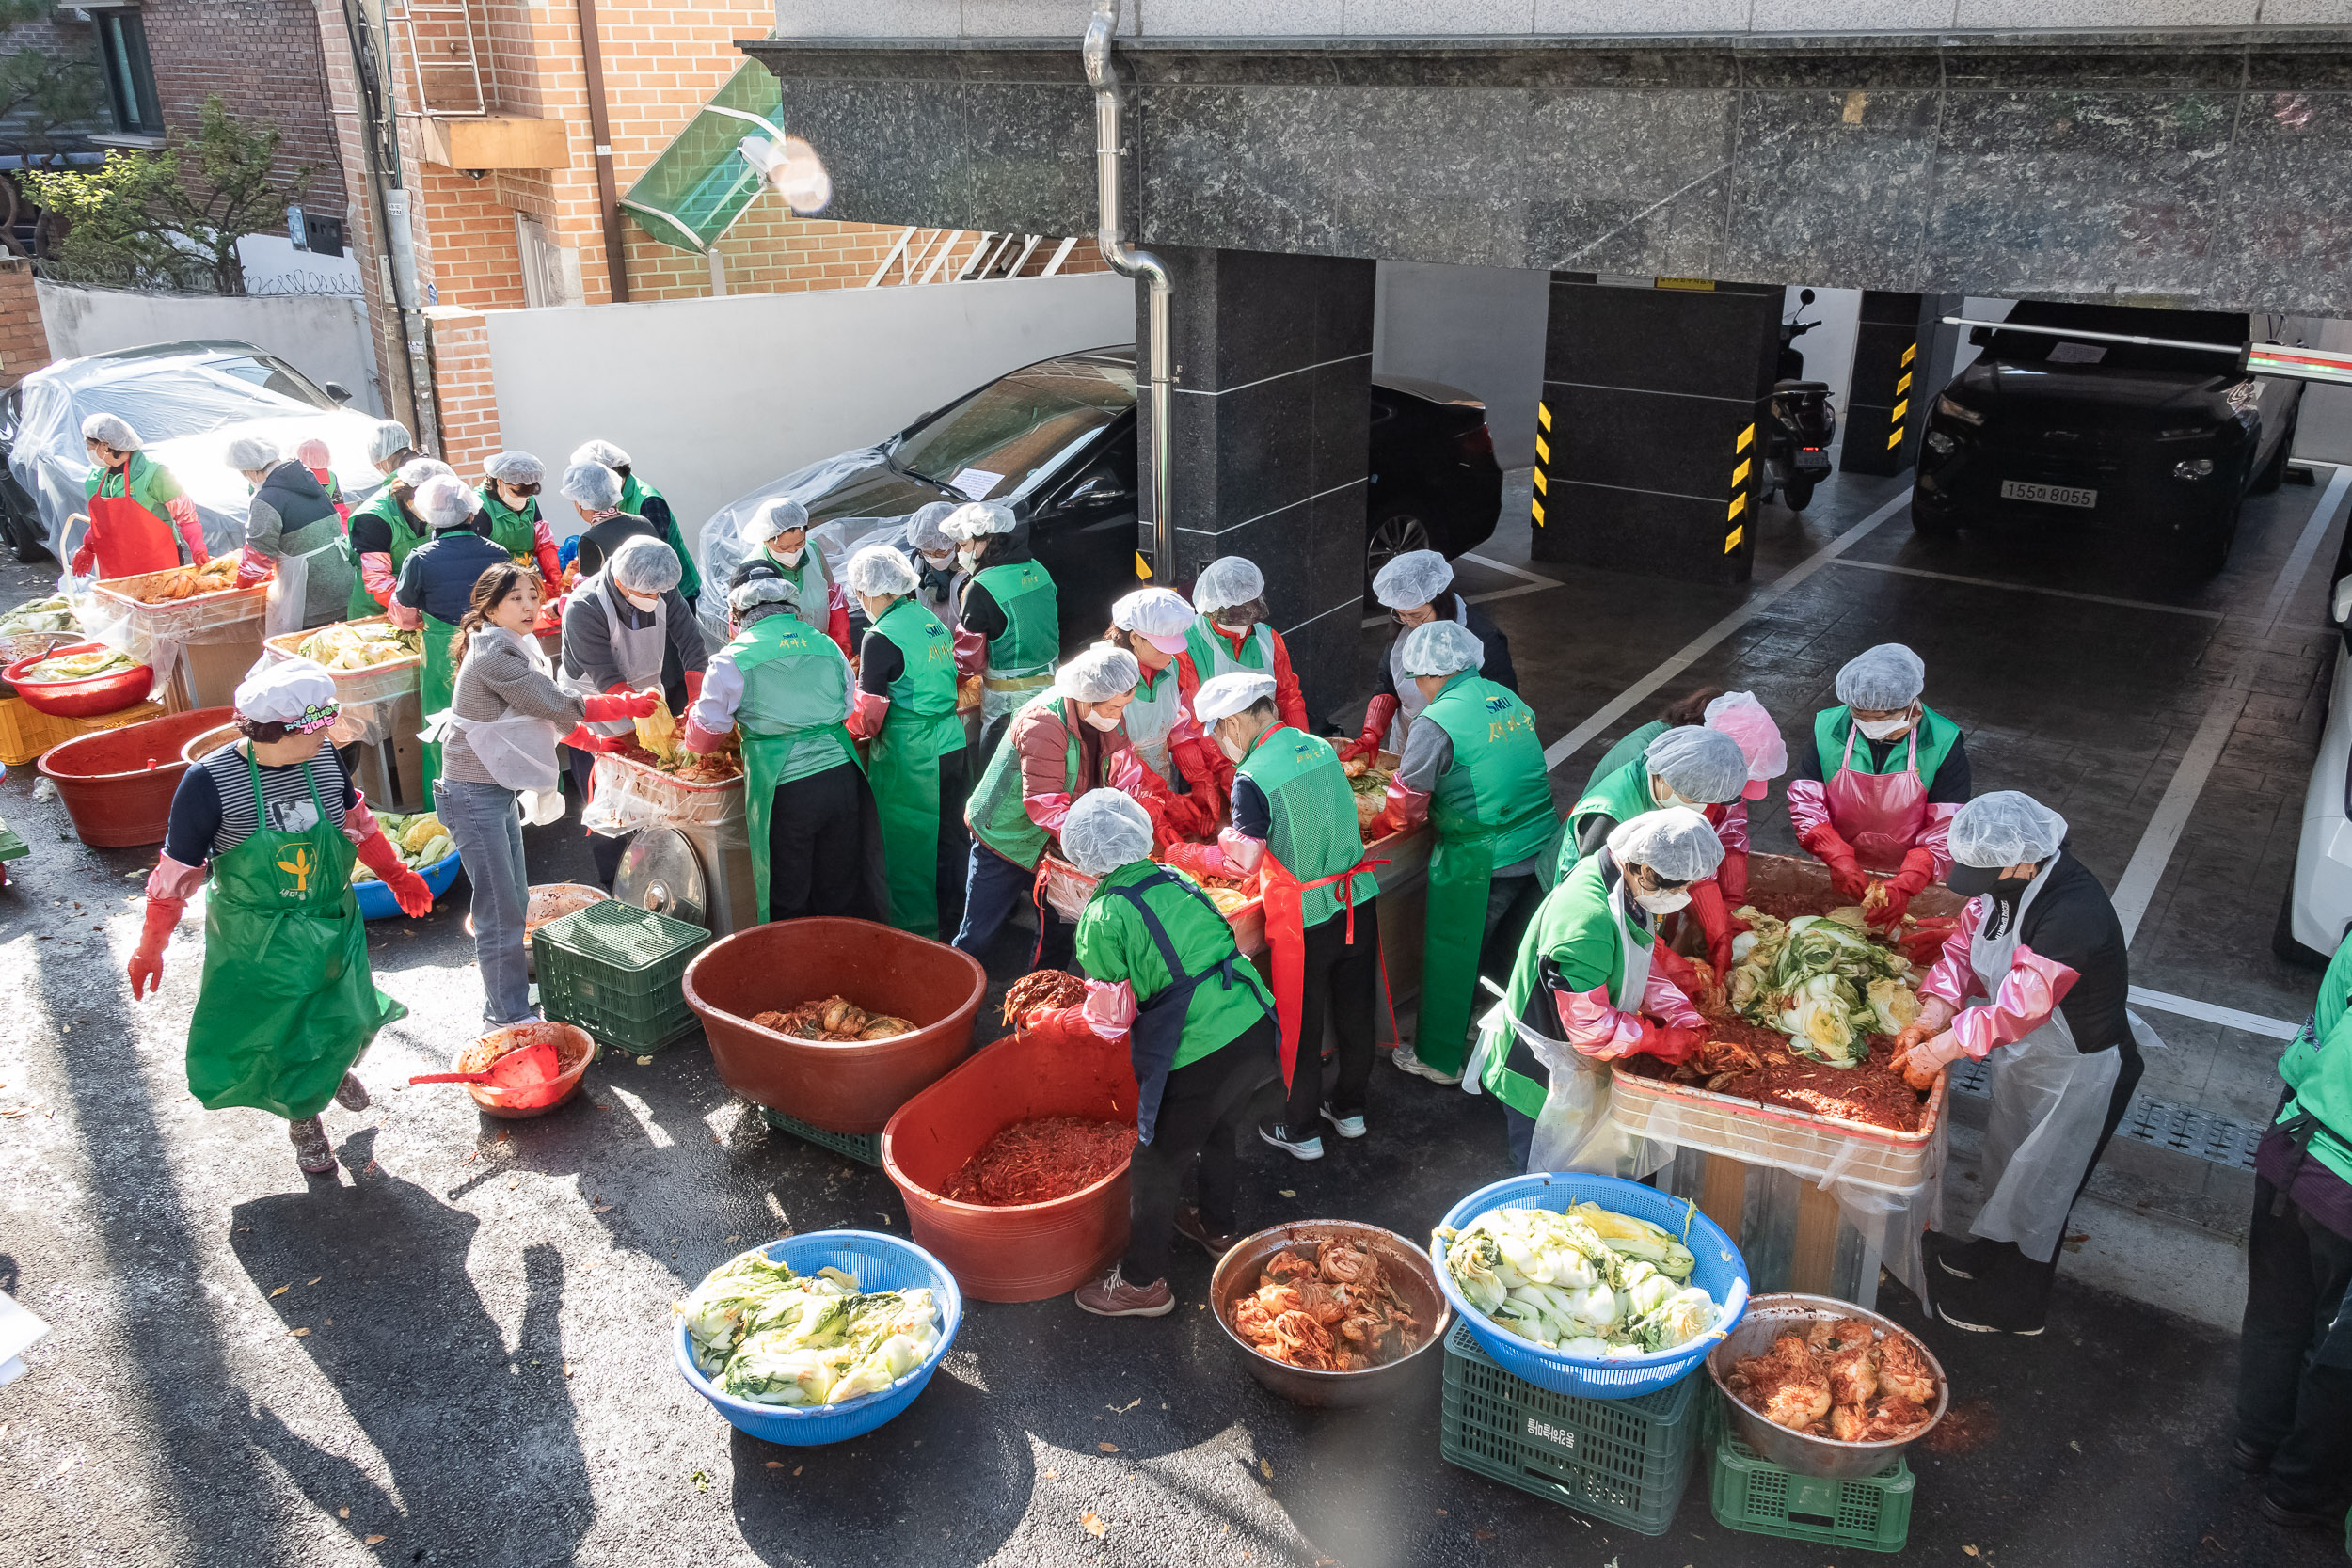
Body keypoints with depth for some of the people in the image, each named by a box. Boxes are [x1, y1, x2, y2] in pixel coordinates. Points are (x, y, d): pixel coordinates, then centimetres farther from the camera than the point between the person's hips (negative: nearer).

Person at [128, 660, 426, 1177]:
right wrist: (150, 950, -6)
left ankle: (333, 1068, 54)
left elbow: (357, 821, 8)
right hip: (256, 940, -4)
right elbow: (177, 872, -14)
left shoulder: (325, 760, -13)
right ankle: (303, 1119, 40)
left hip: (333, 926, 4)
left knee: (348, 1021, 18)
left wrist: (396, 874, 17)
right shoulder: (210, 781, -25)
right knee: (274, 1037, 12)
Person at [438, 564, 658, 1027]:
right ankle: (506, 1016, 3)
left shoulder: (514, 649, 12)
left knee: (514, 902, 17)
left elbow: (542, 715, 18)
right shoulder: (494, 655, -19)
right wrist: (631, 705, -12)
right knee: (500, 910, -5)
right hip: (475, 795, -10)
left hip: (500, 792, 10)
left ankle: (509, 1002, 29)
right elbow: (557, 706, -19)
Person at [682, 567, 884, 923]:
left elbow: (707, 731, 5)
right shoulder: (828, 646, 9)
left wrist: (687, 744, 27)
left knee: (786, 904, 10)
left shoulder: (734, 659, -4)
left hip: (783, 788, -4)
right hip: (841, 776, 4)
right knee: (841, 895, 16)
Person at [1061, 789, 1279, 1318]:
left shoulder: (1101, 919, -10)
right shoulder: (1178, 879, 9)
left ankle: (1142, 1283, 31)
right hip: (1256, 1034, 7)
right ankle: (1217, 1228, 54)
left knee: (1156, 1167, 14)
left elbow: (1110, 1020, -5)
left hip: (1194, 1059, -7)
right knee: (1220, 1135, 31)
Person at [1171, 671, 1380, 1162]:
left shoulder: (1252, 777, -18)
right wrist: (1241, 833, 19)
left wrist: (1185, 855, -3)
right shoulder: (1321, 748, 3)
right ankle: (1349, 1107, 38)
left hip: (1304, 919, -6)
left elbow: (1243, 862, -18)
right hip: (1359, 901, 6)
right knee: (1354, 1009, 20)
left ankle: (1301, 1131, 24)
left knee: (1299, 1025, 10)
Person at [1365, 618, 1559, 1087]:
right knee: (1504, 950, 23)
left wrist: (1374, 832, 10)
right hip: (1539, 849, 7)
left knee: (1451, 958, 11)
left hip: (1478, 864, -7)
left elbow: (1405, 806, -9)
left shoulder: (1437, 724, -17)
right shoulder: (1509, 700, 5)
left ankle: (1440, 1058, 26)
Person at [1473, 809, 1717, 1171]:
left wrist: (1682, 1014, -7)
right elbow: (1591, 1027, -32)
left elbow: (1644, 959, 7)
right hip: (1542, 1079, -9)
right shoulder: (1586, 920, -37)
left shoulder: (1626, 883, -8)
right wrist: (1663, 1040, -20)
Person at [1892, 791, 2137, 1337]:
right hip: (2024, 1055, 8)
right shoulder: (2008, 881, -12)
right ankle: (1991, 1251, 53)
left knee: (2036, 1188, 12)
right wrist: (1931, 1016, -19)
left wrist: (1939, 1051, -29)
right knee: (2005, 1163, 28)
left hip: (2076, 1073, -8)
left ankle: (2011, 1308, 33)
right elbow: (1965, 941, -5)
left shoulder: (2074, 914, -37)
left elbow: (2017, 1007, -37)